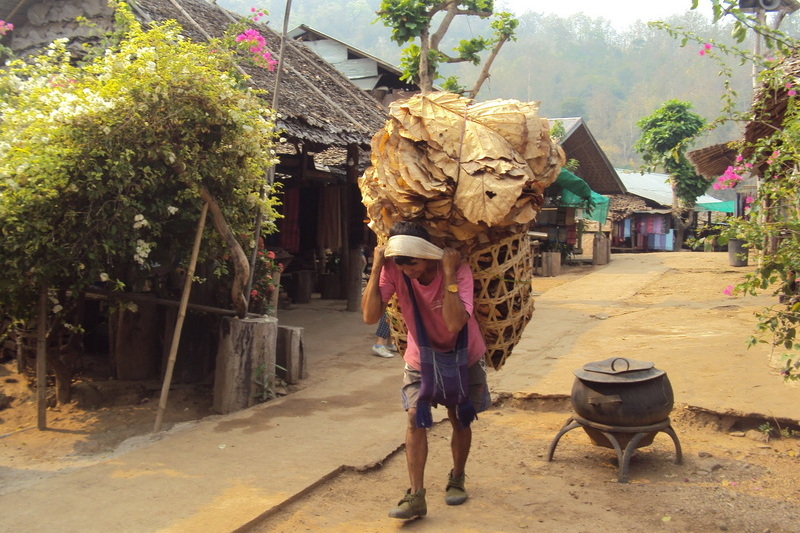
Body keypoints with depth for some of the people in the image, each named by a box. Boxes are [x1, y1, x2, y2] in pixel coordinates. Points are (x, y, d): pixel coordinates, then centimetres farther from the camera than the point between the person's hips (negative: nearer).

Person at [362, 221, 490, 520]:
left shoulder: (458, 270, -30)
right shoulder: (394, 271, -23)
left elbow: (454, 324, -43)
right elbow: (370, 317, -31)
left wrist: (449, 275, -44)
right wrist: (376, 268, -35)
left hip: (463, 358, -1)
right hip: (421, 358, 1)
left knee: (460, 420, 10)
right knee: (415, 417, -14)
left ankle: (457, 479, 35)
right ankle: (416, 497, -10)